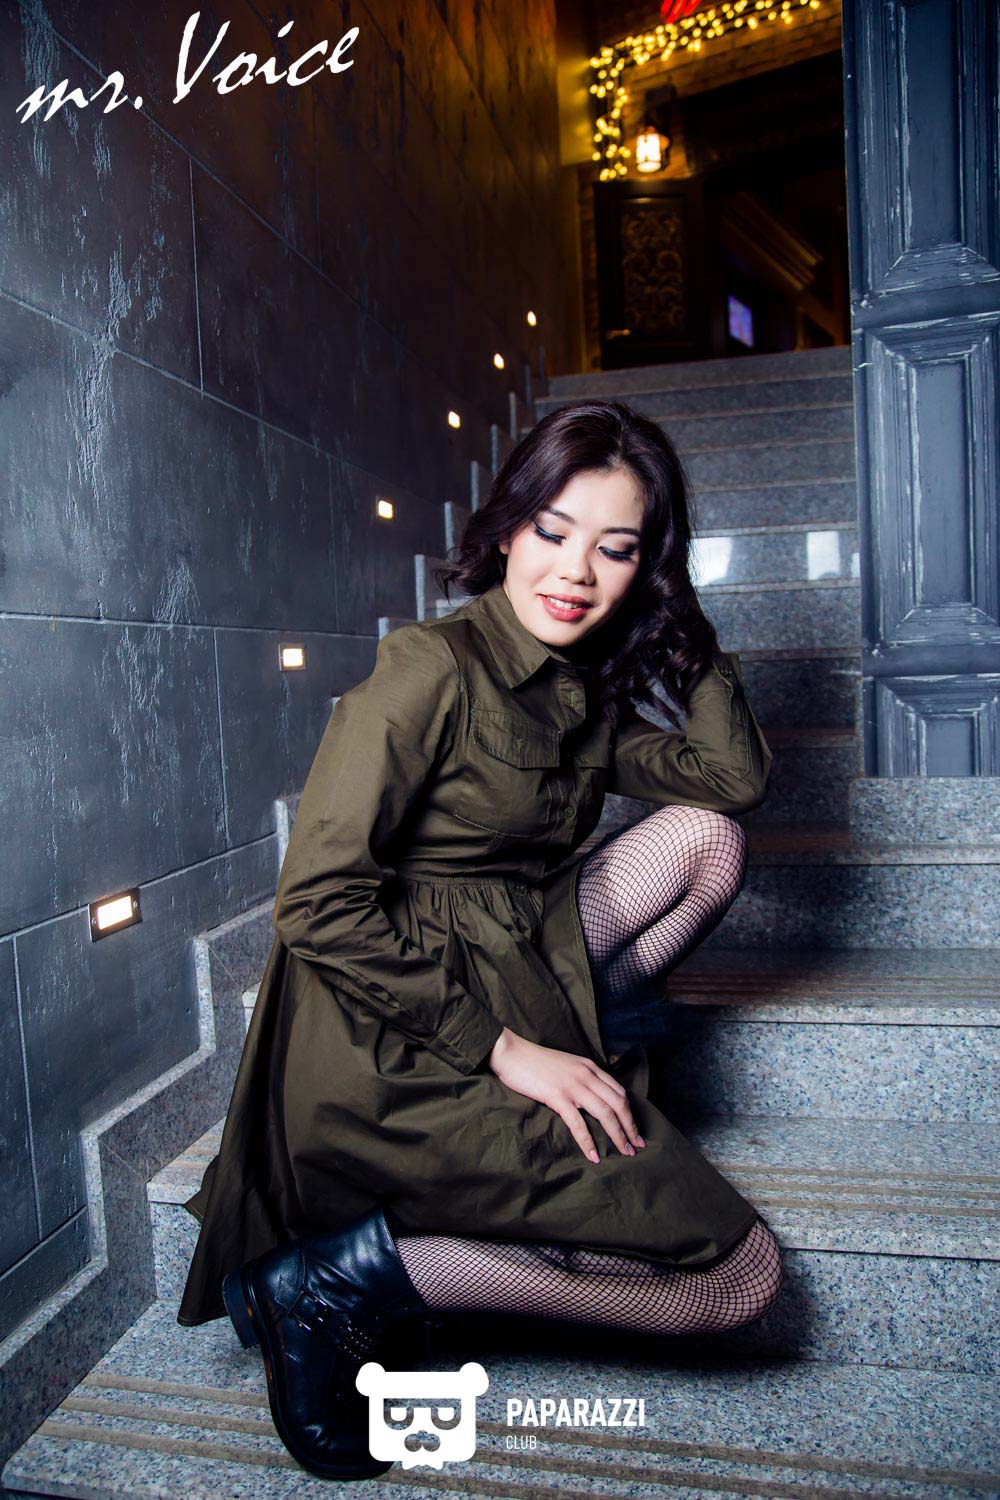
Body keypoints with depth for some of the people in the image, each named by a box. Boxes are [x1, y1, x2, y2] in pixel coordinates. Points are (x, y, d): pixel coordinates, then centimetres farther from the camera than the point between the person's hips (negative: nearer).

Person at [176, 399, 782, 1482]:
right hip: (393, 1052, -8)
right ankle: (337, 1279, -5)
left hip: (513, 982, 8)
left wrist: (685, 629, 5)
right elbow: (316, 902, -21)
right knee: (740, 1272, -7)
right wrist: (501, 1050, -20)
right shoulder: (432, 668, -15)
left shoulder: (587, 694, 10)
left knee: (705, 838, 3)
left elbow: (735, 781, 10)